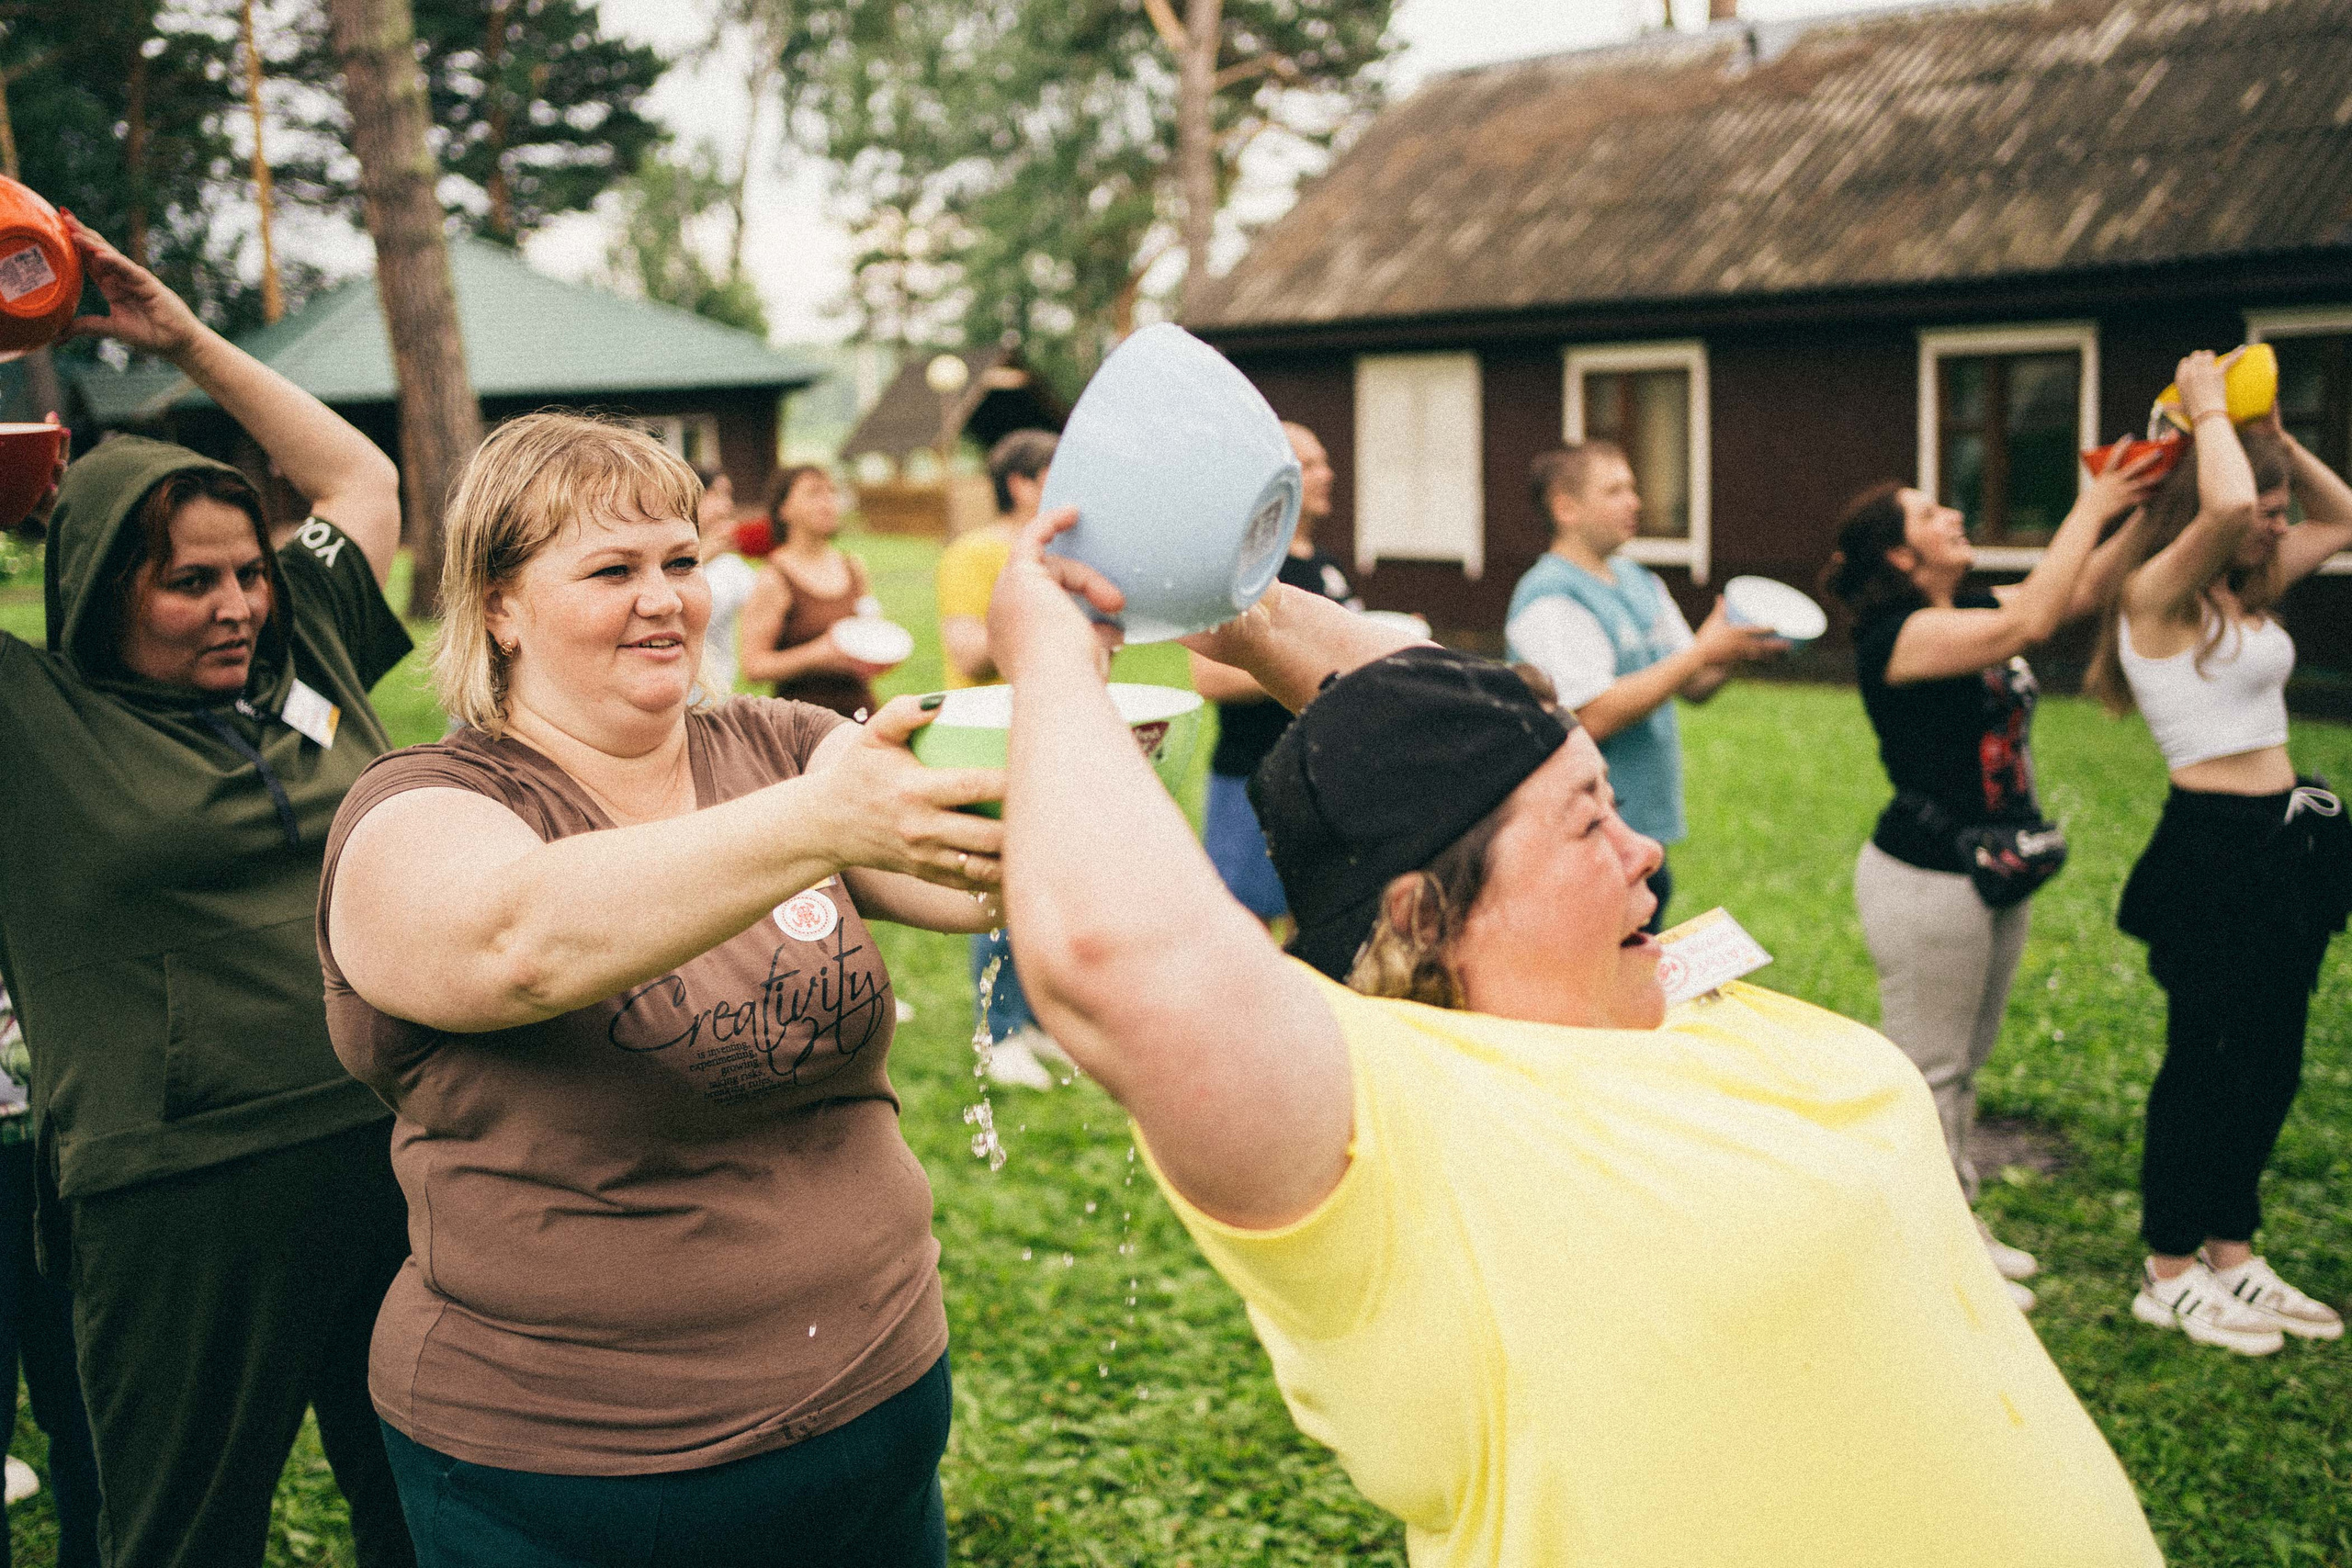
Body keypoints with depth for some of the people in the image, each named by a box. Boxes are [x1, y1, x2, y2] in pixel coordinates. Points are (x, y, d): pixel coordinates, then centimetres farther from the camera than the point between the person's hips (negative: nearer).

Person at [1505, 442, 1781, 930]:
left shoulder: (1640, 582, 13)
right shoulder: (1549, 600, -15)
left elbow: (1695, 687, 16)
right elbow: (1594, 716, -24)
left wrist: (1736, 650, -6)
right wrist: (1701, 652, -19)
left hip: (1648, 831, 9)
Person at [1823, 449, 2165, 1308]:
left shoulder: (1973, 610, 8)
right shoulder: (1897, 634, -19)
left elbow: (2083, 590, 9)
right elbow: (2033, 621, -29)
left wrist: (2144, 506, -4)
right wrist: (2092, 506, -22)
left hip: (1995, 874, 9)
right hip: (1926, 881, -9)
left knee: (1964, 1063, 18)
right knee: (1928, 1073, 1)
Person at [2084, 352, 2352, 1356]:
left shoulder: (2248, 592, 12)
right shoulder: (2158, 593, -14)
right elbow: (2225, 506, -33)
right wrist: (2208, 414, -16)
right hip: (2216, 848, -9)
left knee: (2269, 1066, 15)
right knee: (2206, 1062, 0)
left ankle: (2230, 1255, 28)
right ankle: (2167, 1276, 13)